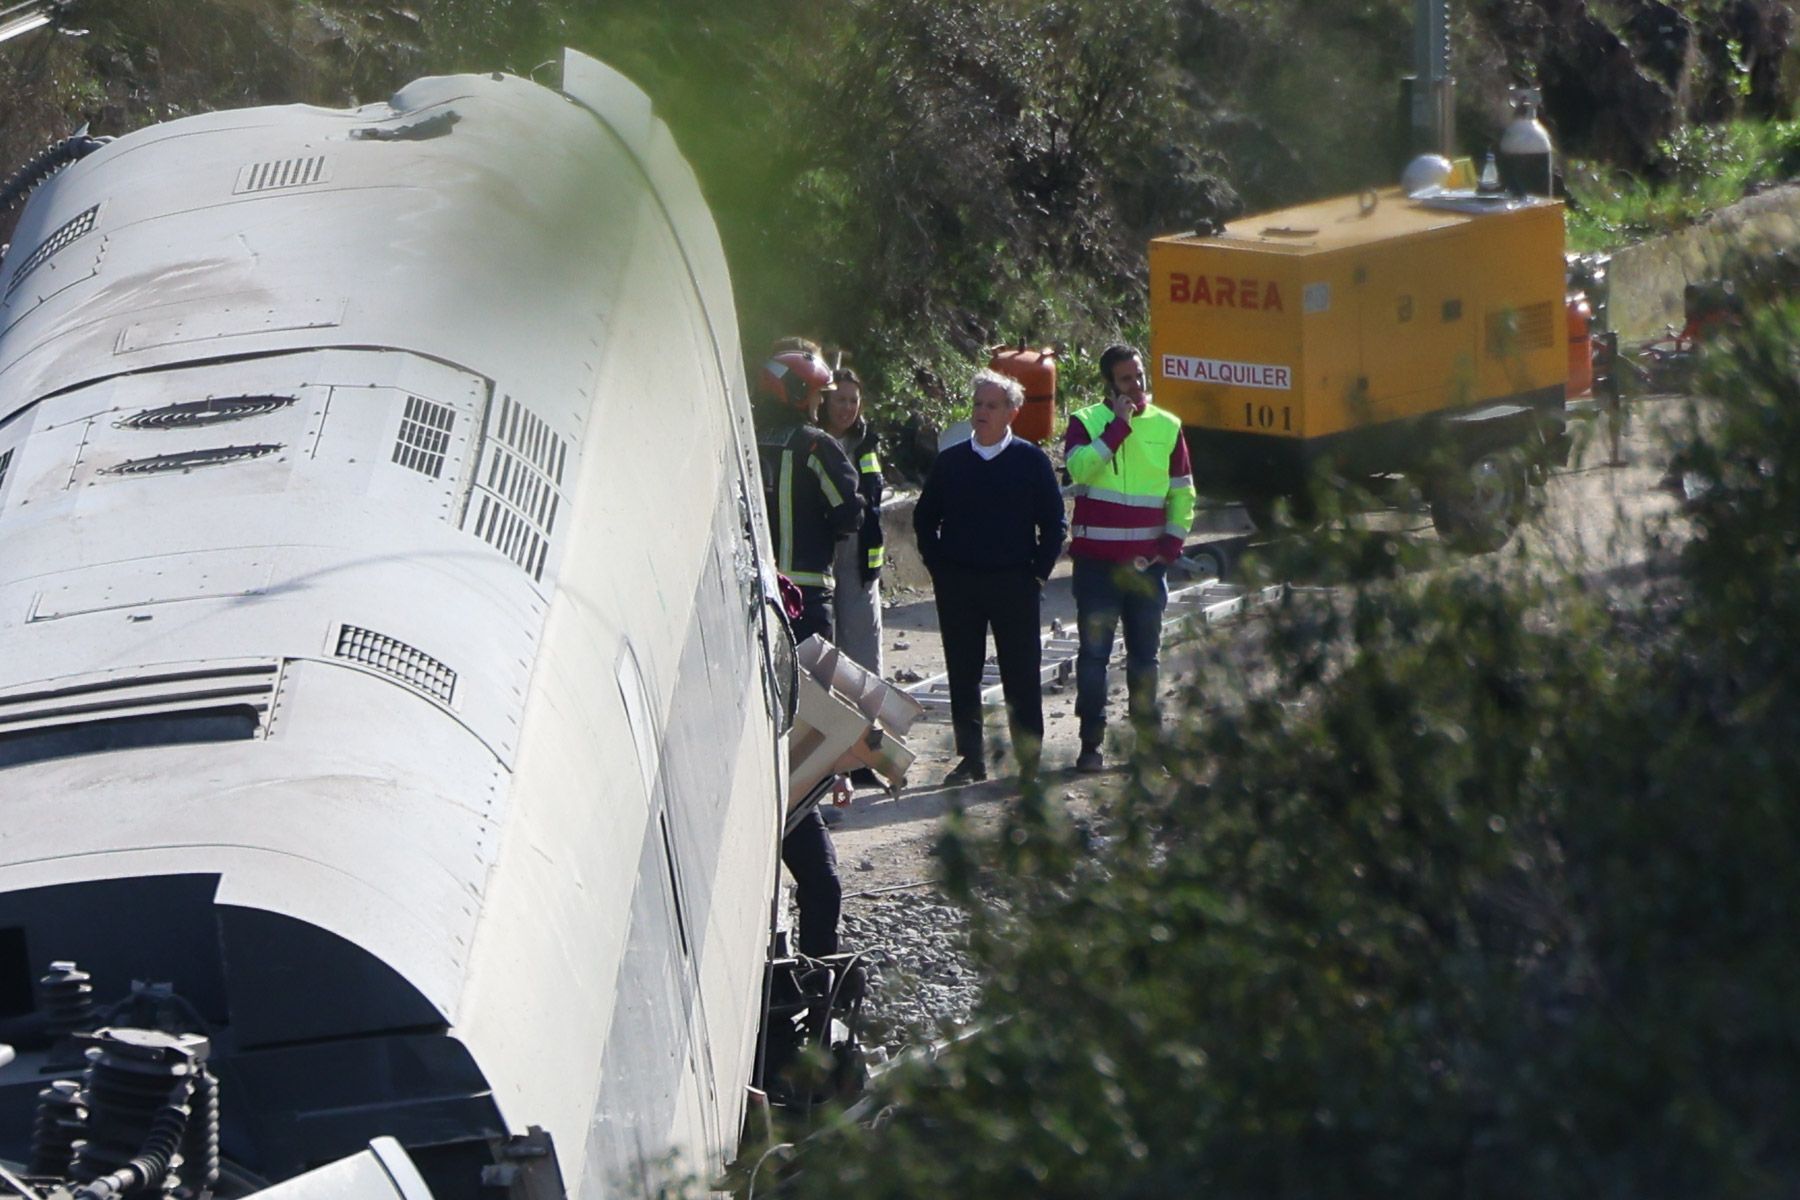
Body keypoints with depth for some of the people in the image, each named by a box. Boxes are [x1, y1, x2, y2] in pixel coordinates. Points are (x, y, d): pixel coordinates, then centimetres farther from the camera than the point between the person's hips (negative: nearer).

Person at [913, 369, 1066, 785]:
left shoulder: (1031, 461, 1)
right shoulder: (951, 461, 7)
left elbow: (1053, 522, 3)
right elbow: (924, 518, 14)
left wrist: (1038, 573, -3)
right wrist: (938, 568, 5)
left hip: (1014, 584, -2)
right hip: (957, 586, 2)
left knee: (1022, 675, 0)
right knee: (962, 675, 5)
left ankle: (1029, 760, 7)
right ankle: (971, 758, 12)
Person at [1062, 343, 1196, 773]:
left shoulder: (1166, 427, 7)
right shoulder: (1085, 423, 0)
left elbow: (1183, 494, 12)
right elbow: (1081, 467, -21)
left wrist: (1171, 545, 1)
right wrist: (1118, 425, -18)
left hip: (1146, 564, 2)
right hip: (1096, 561, -2)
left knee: (1145, 655, 8)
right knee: (1094, 654, -2)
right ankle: (1091, 743, 1)